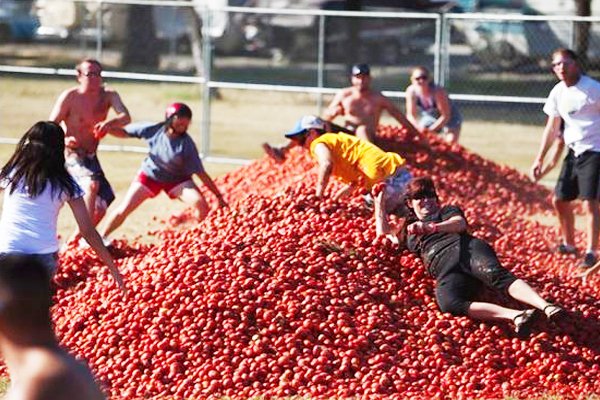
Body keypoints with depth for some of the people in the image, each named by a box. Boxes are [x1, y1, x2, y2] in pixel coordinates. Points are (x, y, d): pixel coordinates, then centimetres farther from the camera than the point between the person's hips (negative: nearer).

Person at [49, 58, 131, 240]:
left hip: (91, 157, 6)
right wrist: (64, 139, -35)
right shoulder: (70, 97, -14)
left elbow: (126, 117, -19)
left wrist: (109, 123, -41)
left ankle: (75, 239, 31)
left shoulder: (108, 96, -3)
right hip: (71, 154, -6)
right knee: (92, 184, -34)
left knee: (101, 206, 9)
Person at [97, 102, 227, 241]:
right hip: (149, 176, 1)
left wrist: (218, 196, -28)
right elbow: (124, 132, -9)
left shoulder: (186, 144, -27)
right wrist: (107, 128, -29)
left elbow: (200, 173, -25)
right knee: (123, 210, -4)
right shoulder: (154, 129, -21)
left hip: (176, 180, -1)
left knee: (200, 203, -25)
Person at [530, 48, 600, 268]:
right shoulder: (558, 92, 7)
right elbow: (552, 128, 15)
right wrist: (540, 159, 12)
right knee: (560, 200, 10)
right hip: (573, 152, 7)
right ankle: (569, 244, 27)